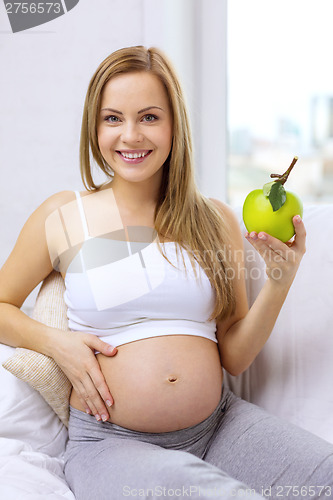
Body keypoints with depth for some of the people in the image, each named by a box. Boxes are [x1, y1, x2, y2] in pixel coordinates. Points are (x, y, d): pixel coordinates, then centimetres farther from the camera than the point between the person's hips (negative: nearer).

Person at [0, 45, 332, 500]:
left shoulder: (216, 220, 6)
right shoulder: (61, 217, 0)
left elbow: (235, 357, 6)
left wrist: (280, 280, -8)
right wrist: (56, 343, -6)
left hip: (218, 425, 3)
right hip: (110, 443, -2)